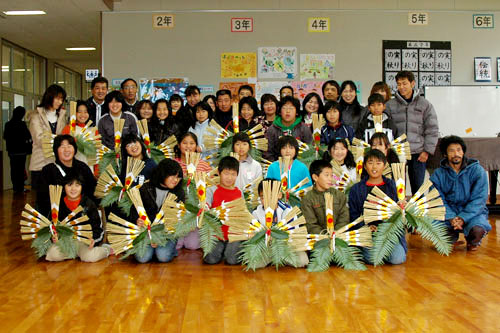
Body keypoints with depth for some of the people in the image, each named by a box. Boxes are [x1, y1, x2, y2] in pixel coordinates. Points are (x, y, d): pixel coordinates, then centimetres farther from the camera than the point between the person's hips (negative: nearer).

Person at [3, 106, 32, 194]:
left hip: (11, 151, 5)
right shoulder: (22, 124, -13)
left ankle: (15, 188, 15)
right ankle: (20, 188, 3)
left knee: (13, 169, 10)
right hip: (21, 150, -5)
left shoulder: (8, 124, 4)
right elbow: (28, 137, -12)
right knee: (21, 169, 1)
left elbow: (5, 137, 11)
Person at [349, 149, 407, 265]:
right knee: (373, 258, -27)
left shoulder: (393, 186, 13)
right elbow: (353, 215, 8)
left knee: (397, 259, -23)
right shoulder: (356, 189, 10)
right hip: (369, 230, -1)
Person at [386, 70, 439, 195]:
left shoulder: (425, 104, 6)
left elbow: (432, 130, 5)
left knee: (418, 186, 6)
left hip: (418, 153, 0)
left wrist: (427, 151, -3)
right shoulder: (390, 105, 6)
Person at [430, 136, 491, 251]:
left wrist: (463, 218, -24)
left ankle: (472, 242, 8)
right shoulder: (438, 174, 0)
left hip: (472, 212, -2)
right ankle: (452, 236, 10)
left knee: (478, 229, -35)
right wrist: (451, 218, -24)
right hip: (448, 212, 2)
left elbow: (478, 199, -11)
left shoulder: (477, 170, -5)